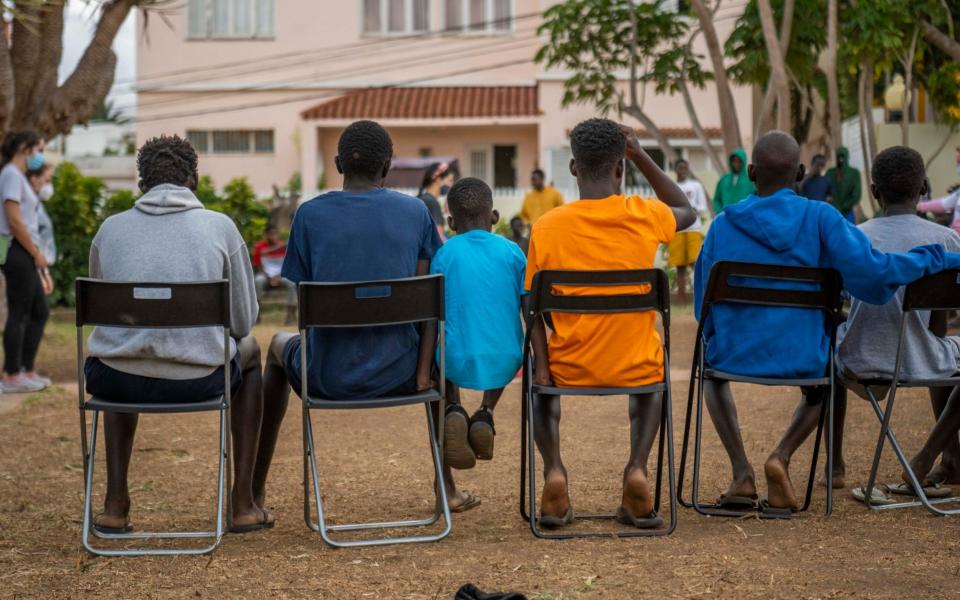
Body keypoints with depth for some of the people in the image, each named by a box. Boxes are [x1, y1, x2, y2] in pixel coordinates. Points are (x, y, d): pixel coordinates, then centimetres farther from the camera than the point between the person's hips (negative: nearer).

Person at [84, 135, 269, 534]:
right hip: (198, 381, -2)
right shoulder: (220, 227, 3)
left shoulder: (110, 229, 9)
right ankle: (243, 503, 30)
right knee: (250, 351, 33)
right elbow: (243, 321, 6)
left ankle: (115, 502, 31)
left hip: (117, 381, 2)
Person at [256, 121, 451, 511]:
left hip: (328, 377, 0)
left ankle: (255, 488, 37)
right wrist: (424, 371, -1)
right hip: (397, 375, 1)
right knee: (438, 342, 36)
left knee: (279, 347, 35)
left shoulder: (310, 214, -2)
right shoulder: (415, 211, 1)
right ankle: (446, 485, 33)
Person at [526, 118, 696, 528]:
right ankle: (637, 467, 10)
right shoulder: (645, 216, -8)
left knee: (539, 378, 35)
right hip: (635, 367, 0)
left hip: (571, 369, 0)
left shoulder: (547, 227, -9)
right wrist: (641, 156, 13)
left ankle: (553, 469, 9)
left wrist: (542, 365, 4)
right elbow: (687, 212, 16)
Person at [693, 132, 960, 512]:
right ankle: (782, 456, 7)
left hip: (736, 355, 0)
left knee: (710, 366, 38)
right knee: (827, 372, 37)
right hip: (802, 359, 0)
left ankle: (741, 472, 15)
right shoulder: (820, 218, -7)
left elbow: (704, 308, 5)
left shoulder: (723, 225, -2)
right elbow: (870, 270, -18)